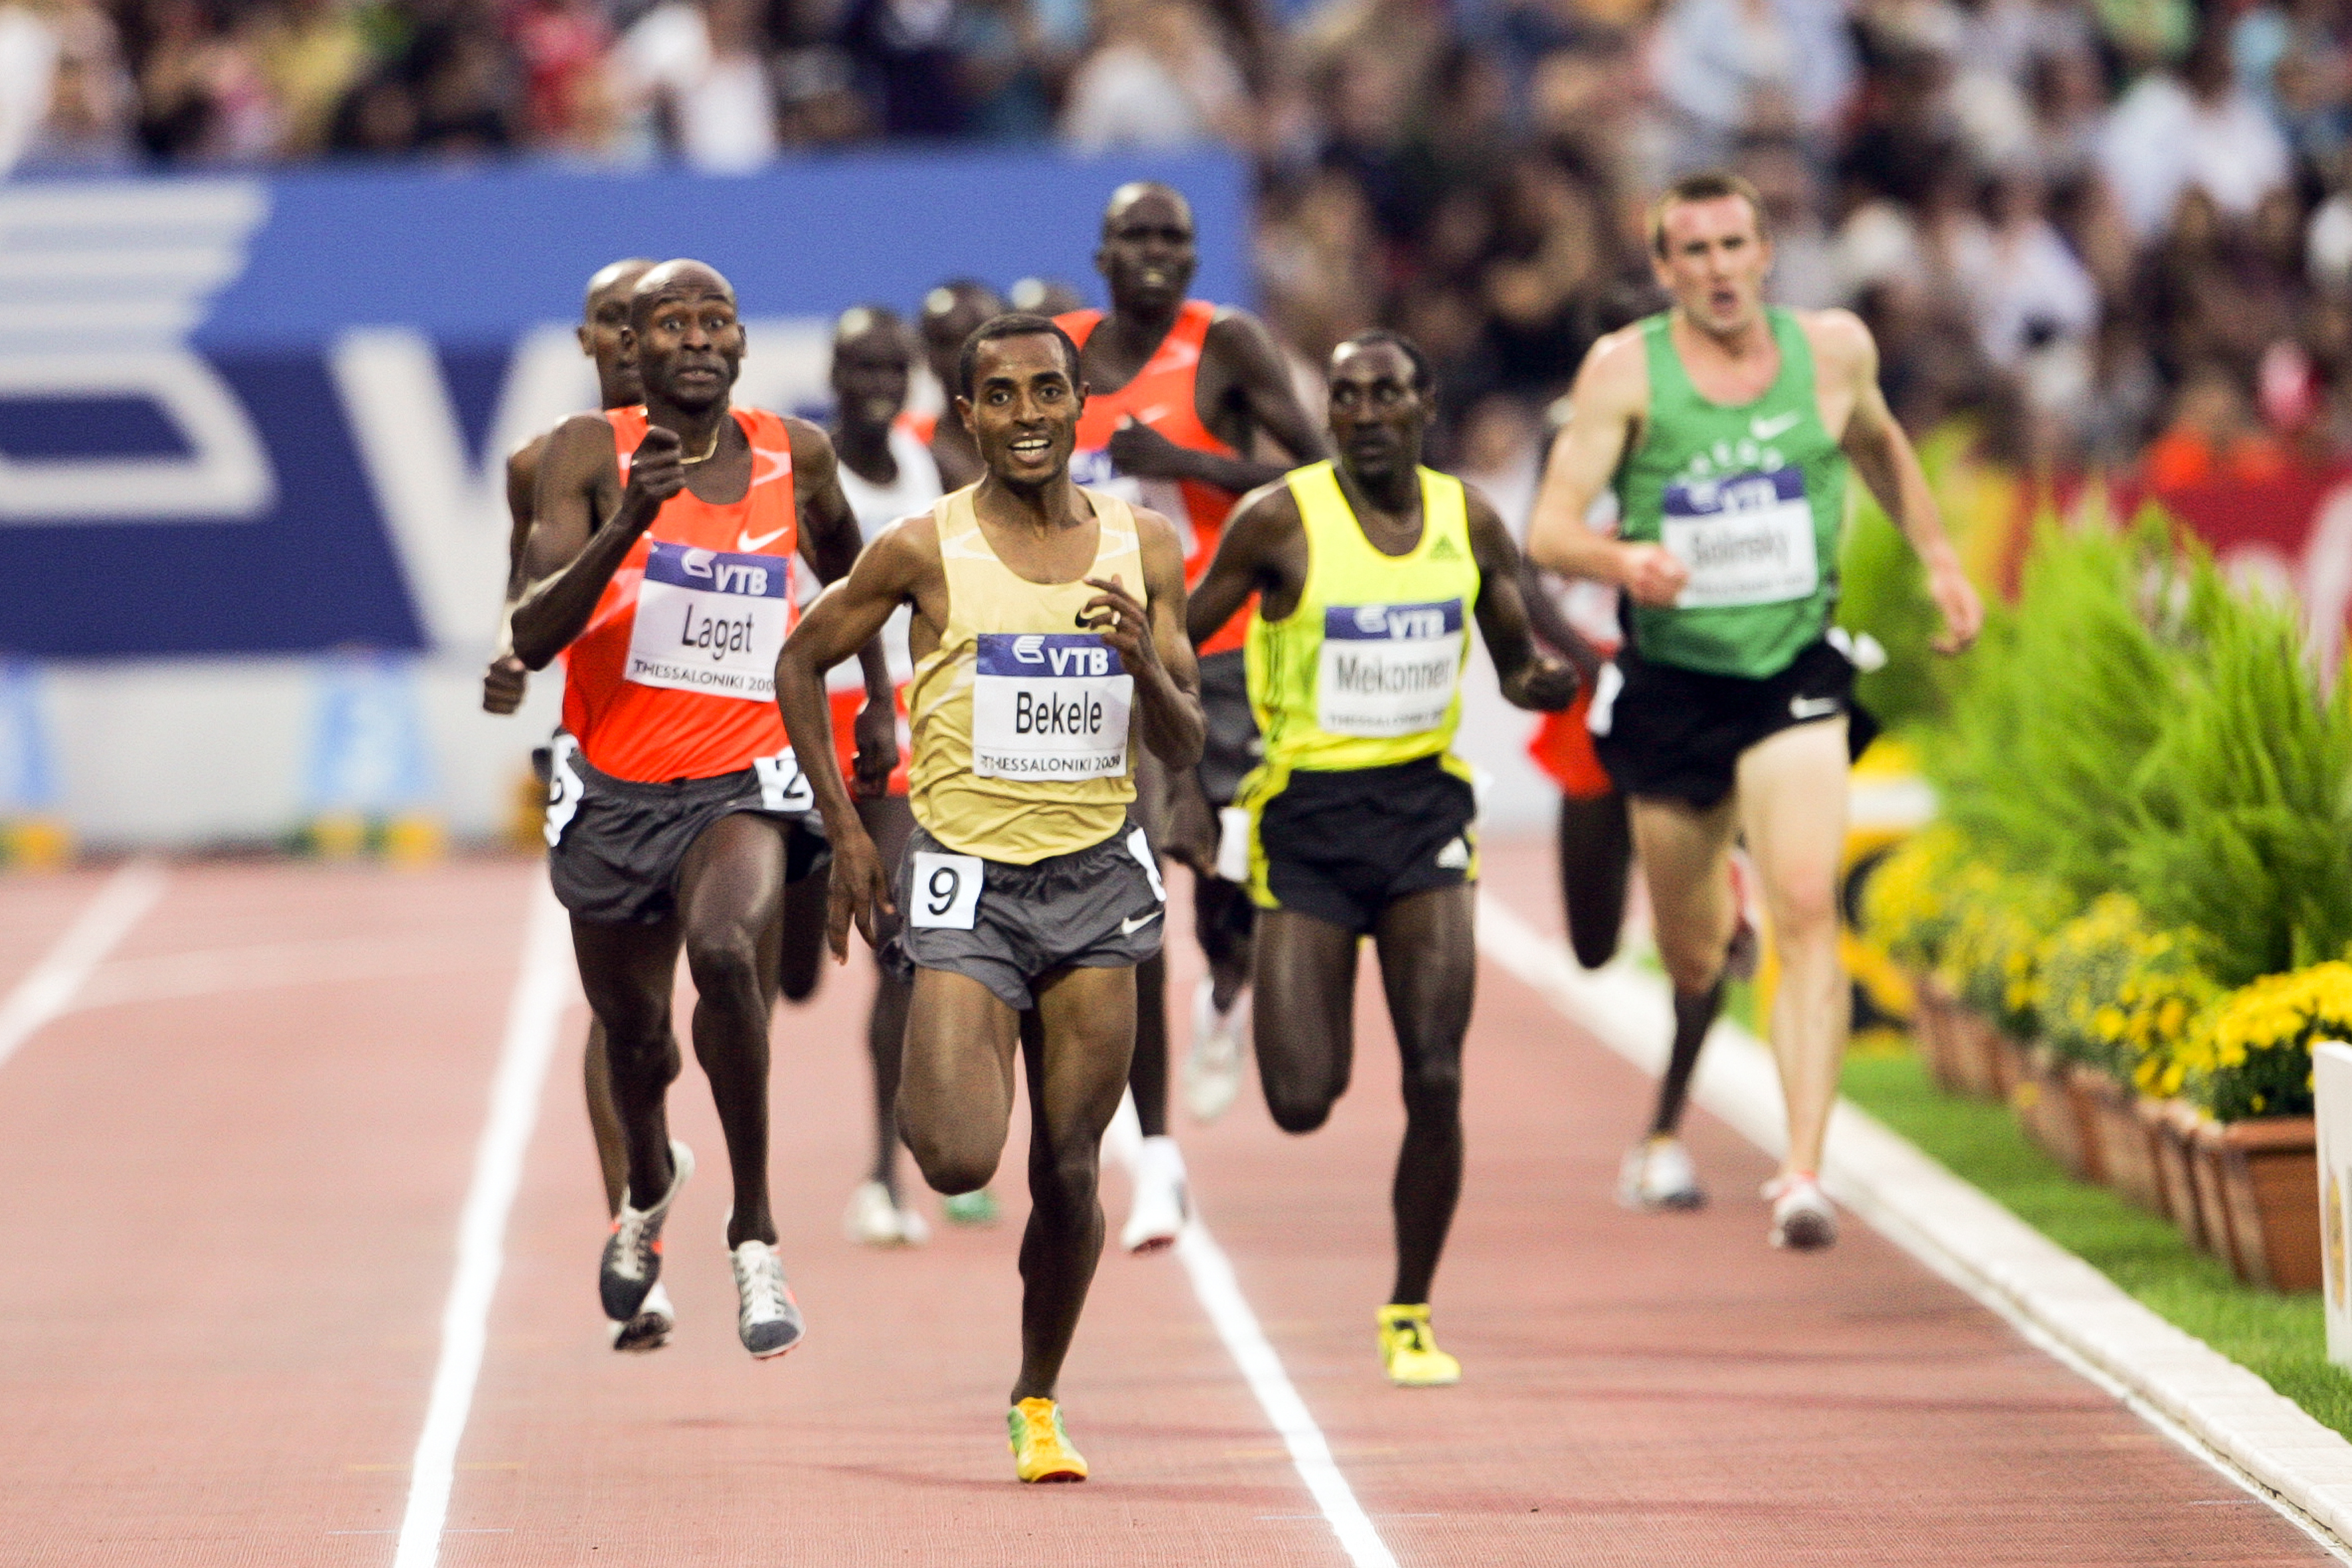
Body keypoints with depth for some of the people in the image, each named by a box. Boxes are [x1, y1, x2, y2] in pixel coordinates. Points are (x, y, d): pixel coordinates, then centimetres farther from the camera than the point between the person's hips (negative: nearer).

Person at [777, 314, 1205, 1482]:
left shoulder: (1144, 546, 3)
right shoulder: (925, 551, -7)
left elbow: (1182, 751, 6)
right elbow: (801, 663, 7)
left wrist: (1147, 665, -16)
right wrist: (844, 831, 3)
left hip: (1096, 876, 3)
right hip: (967, 879, -3)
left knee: (1068, 1170, 2)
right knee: (960, 1160, -16)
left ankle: (1038, 1403, 22)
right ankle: (922, 1098, 21)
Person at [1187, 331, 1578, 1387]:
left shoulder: (1469, 522, 3)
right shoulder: (1281, 522, -7)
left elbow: (1515, 659, 13)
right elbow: (1178, 638, 0)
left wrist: (1544, 680, -10)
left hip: (1425, 808, 2)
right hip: (1309, 818, -2)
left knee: (1435, 1081, -10)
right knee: (1302, 1102, -6)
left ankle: (1412, 1316, 8)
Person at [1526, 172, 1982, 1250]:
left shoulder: (1833, 350, 0)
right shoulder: (1626, 370, -9)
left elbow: (1878, 445, 23)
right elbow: (1551, 528, -14)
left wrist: (1939, 559, 19)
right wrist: (1622, 562, -35)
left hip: (1796, 675, 0)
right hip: (1670, 684, 0)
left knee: (1807, 913, -21)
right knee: (1690, 956, 10)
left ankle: (1803, 1173, -26)